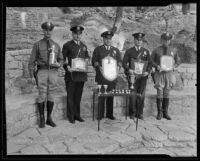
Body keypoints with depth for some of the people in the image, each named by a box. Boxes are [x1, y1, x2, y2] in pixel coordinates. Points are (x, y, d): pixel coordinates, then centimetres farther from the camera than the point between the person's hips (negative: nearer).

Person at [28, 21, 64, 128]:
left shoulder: (56, 45, 11)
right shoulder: (37, 45, 3)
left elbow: (61, 59, 17)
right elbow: (32, 61, 1)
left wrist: (59, 64, -7)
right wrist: (32, 76, -6)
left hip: (53, 72, 3)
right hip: (42, 72, -2)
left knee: (51, 96, 7)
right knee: (42, 96, -1)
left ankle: (49, 118, 18)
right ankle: (42, 119, 12)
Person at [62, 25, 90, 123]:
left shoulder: (84, 46, 15)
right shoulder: (67, 45, 0)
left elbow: (87, 56, 25)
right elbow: (62, 59, -1)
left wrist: (87, 59, 2)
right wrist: (67, 67, -16)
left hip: (81, 74, 4)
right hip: (71, 75, -4)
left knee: (78, 95, 10)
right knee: (70, 96, 1)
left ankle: (77, 115, 21)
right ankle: (71, 116, 11)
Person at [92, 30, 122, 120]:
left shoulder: (116, 50, 17)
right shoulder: (98, 49, 9)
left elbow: (119, 61, 14)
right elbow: (94, 61, 2)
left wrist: (118, 67, -7)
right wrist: (99, 67, -16)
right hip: (101, 77, -2)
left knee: (111, 96, 4)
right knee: (101, 95, -1)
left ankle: (110, 114, 14)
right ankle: (100, 114, 9)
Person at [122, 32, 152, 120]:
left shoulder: (146, 51, 12)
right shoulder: (129, 51, 7)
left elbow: (150, 63, 10)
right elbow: (124, 62, 2)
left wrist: (147, 71, -7)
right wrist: (128, 69, -16)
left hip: (143, 76, 2)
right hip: (132, 76, -2)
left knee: (141, 95, 3)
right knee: (132, 95, -2)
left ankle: (140, 113, 15)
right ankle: (132, 113, 12)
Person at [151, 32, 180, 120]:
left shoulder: (173, 50, 8)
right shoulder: (156, 50, 1)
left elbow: (178, 61, 15)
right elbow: (151, 61, 4)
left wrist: (174, 66, -6)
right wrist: (157, 66, -14)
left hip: (169, 73, 2)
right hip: (159, 73, -2)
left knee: (167, 93, 5)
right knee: (159, 93, -3)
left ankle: (165, 113, 15)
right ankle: (159, 113, 7)